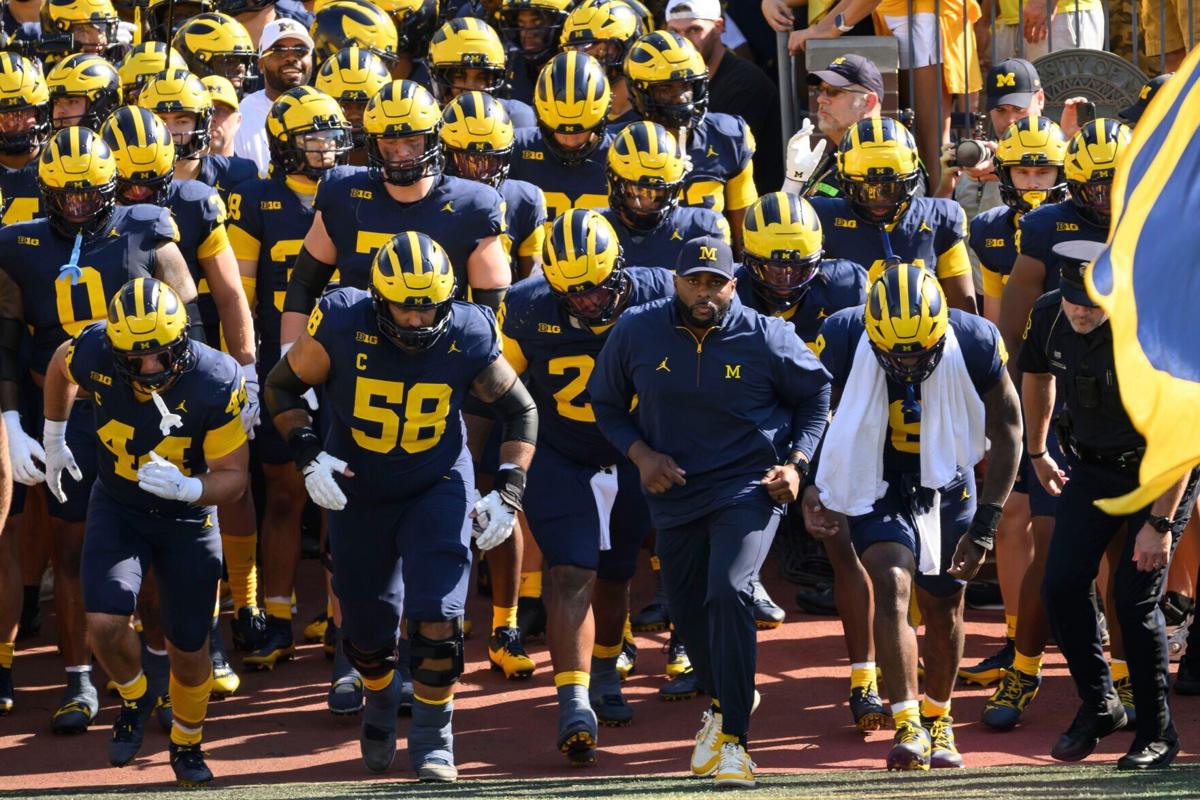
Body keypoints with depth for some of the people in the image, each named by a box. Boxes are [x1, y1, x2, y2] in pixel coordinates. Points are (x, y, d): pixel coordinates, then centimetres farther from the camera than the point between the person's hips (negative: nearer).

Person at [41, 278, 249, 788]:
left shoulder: (216, 384, -28)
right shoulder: (93, 354, -23)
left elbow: (233, 476, -19)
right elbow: (59, 369, 5)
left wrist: (186, 489, -39)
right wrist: (53, 440, 16)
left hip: (188, 519, -1)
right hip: (117, 510, 1)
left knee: (188, 648, 7)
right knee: (104, 624, -19)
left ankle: (187, 744, 36)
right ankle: (134, 699, 15)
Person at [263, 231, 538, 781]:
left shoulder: (468, 339, -18)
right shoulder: (342, 326, -21)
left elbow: (520, 411, -2)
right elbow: (282, 387, -5)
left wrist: (508, 493, -11)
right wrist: (309, 454, -19)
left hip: (438, 488, -1)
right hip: (358, 493, 1)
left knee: (438, 617, -14)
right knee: (366, 626, 11)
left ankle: (432, 740, 5)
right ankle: (381, 701, 45)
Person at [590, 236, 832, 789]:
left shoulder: (766, 338, -11)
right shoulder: (637, 332, -6)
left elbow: (816, 392, 7)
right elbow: (607, 404, 7)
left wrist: (796, 462, -4)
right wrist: (641, 454, -9)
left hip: (747, 488, -4)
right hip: (674, 493, 4)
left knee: (728, 593, -24)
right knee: (687, 613, 13)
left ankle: (733, 738, -16)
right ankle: (723, 701, 46)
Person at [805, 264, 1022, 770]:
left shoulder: (975, 345, -22)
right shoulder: (843, 340, -24)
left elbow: (1006, 432, -8)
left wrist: (985, 525, -9)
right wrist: (810, 487, -14)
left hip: (947, 485, 2)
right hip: (874, 485, -2)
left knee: (943, 607, 10)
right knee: (892, 585, -22)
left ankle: (937, 718, 33)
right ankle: (907, 725, -24)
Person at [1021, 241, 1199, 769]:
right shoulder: (1048, 316, -12)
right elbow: (1038, 377, 12)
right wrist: (1036, 452, 22)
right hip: (1093, 467, 6)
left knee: (1134, 597, -12)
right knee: (1062, 585, -4)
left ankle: (1157, 734, 3)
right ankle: (1098, 706, 16)